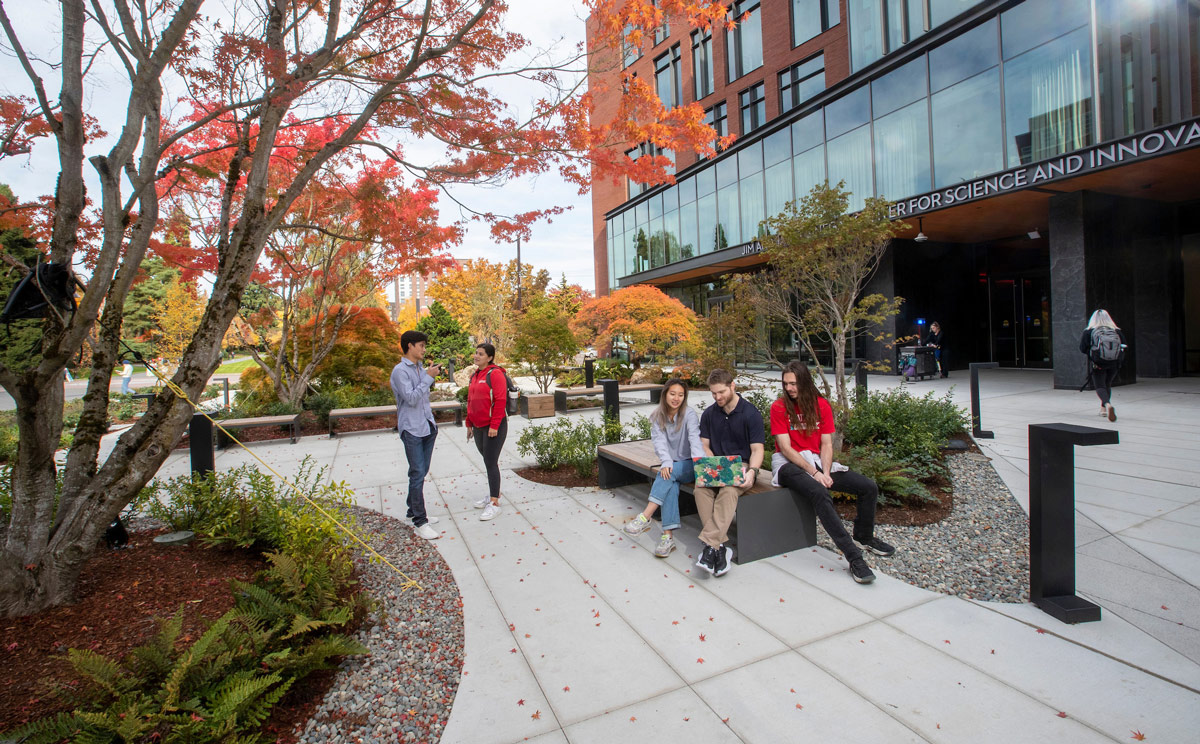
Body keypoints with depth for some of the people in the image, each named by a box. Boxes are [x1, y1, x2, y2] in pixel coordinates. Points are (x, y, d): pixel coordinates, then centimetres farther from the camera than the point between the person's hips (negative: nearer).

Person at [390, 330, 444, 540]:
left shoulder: (420, 369, 14)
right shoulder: (400, 371, -10)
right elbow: (411, 398, -19)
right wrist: (428, 377, -16)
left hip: (428, 427, 8)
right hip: (412, 430, -8)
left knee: (421, 473, 14)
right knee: (417, 474, -7)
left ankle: (414, 511, 27)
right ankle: (420, 522, -2)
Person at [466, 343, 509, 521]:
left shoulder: (495, 374, -12)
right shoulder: (475, 376, 13)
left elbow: (500, 401, -18)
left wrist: (494, 426, -20)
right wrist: (469, 424, 18)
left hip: (494, 427, -8)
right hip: (478, 427, 8)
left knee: (491, 463, -6)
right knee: (489, 461, 17)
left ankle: (494, 503, 3)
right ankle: (494, 494, 31)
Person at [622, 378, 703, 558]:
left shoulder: (689, 415, -9)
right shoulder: (656, 417, 1)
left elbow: (695, 439, -26)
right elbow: (660, 441, -14)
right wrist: (666, 462, -33)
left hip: (689, 465, -2)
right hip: (671, 466, 2)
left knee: (669, 474, -33)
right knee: (671, 484, -31)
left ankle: (645, 518, -38)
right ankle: (668, 536, -35)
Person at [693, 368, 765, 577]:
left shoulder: (751, 414, -4)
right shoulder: (709, 414, 8)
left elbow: (757, 450, -6)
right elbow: (704, 446, 10)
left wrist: (751, 472, -25)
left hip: (742, 467, -3)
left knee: (728, 491, -36)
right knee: (700, 489, -29)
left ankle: (710, 545, -37)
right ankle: (720, 547, -29)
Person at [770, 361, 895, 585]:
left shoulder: (822, 405, 5)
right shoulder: (779, 407, -7)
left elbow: (826, 444, 2)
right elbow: (785, 448, -13)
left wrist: (826, 473, -14)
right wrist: (814, 473, -19)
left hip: (817, 461, 5)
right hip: (789, 464, -5)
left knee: (869, 487, -5)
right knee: (820, 493, -34)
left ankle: (864, 536, 22)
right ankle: (854, 557, -29)